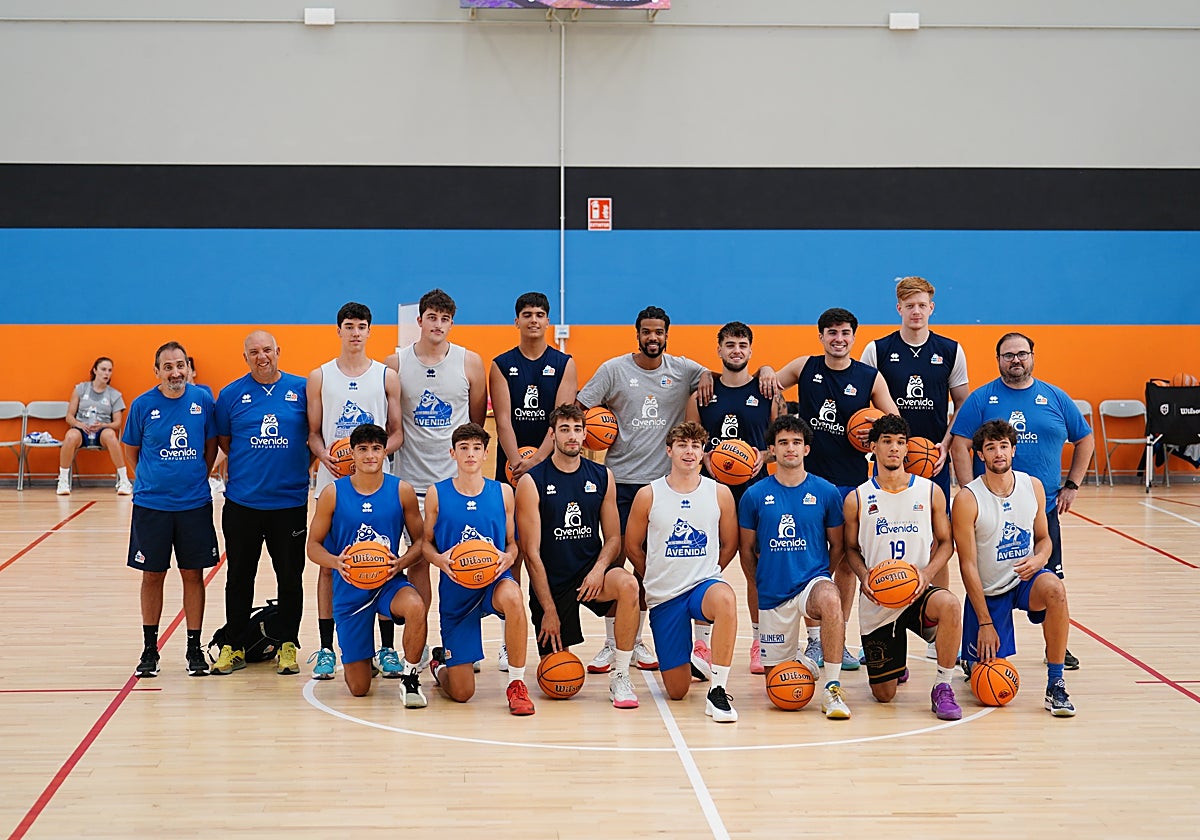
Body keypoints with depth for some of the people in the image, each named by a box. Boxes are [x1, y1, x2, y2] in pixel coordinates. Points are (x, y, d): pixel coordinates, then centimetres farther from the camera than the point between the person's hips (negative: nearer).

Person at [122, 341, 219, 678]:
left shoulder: (202, 400, -3)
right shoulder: (143, 405, -5)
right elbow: (130, 449, 7)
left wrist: (199, 477, 6)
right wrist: (151, 480, 6)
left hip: (194, 503, 1)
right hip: (151, 503, -1)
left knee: (193, 574, 6)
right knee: (152, 575, 7)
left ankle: (194, 648, 16)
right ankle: (150, 648, 18)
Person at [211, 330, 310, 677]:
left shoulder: (302, 389, 1)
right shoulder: (231, 394, 3)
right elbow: (223, 440, 12)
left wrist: (303, 466, 0)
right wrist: (252, 463, 6)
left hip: (290, 501, -1)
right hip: (242, 501, 1)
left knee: (290, 577, 6)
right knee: (239, 577, 8)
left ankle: (288, 645, 17)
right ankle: (234, 647, 17)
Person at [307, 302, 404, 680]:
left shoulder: (387, 377, 6)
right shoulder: (319, 377, 7)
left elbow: (397, 433, 6)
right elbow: (313, 433, 8)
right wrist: (324, 455, -12)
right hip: (332, 481, 0)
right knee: (328, 563, 3)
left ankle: (387, 648, 8)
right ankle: (326, 649, 10)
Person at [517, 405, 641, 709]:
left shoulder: (601, 477, 4)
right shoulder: (532, 482, -7)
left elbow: (613, 538, 7)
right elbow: (532, 552, -8)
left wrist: (599, 569, -15)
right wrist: (549, 610, -13)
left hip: (591, 572, 2)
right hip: (550, 582, -2)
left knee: (628, 584, -34)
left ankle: (620, 677, -20)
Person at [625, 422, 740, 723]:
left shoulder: (720, 494, 0)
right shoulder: (648, 495, -2)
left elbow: (729, 545, 11)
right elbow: (633, 547, 8)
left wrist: (703, 575, 8)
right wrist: (660, 580, 9)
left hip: (705, 584, -1)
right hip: (663, 596, 1)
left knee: (725, 597, -41)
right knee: (677, 691, 2)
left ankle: (718, 692, -31)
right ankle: (687, 660, 41)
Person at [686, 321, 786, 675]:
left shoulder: (768, 393, 3)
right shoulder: (702, 394, 6)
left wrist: (764, 456, -12)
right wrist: (705, 458, -11)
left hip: (754, 488, -1)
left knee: (756, 568, 3)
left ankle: (760, 644, 13)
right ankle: (701, 643, 11)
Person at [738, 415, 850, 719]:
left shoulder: (826, 492, -2)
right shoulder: (755, 496, -1)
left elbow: (836, 546, 9)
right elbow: (747, 551, 9)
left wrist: (819, 577, 2)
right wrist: (763, 582, 7)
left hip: (813, 581, -2)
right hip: (772, 593, 2)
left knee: (830, 600, -40)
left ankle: (832, 689, -30)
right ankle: (801, 666, 43)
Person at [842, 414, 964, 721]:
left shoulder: (930, 492, 3)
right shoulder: (857, 499, 1)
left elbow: (945, 542, 8)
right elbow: (852, 549, 9)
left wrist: (927, 573, -11)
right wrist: (864, 577, -12)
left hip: (918, 593, 0)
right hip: (876, 601, 0)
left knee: (949, 605, -38)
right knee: (884, 694, -1)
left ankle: (942, 688, -18)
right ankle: (894, 666, 39)